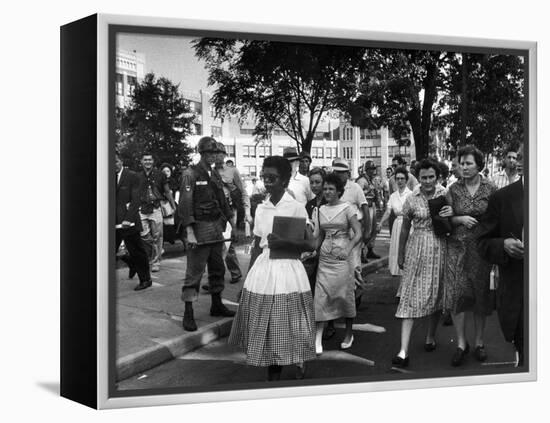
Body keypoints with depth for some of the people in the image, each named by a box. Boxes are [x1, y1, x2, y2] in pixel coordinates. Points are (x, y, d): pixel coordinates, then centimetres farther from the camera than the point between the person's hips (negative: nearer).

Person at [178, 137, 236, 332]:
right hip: (200, 228, -7)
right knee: (194, 271, -6)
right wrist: (189, 231, -19)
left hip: (216, 227, 7)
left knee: (217, 268, 15)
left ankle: (216, 305, 29)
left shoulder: (215, 174, 13)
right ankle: (188, 313, -2)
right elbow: (185, 204, -13)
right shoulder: (191, 174, -8)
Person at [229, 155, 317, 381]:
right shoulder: (261, 208, 8)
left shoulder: (296, 207, -6)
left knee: (289, 329, 1)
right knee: (266, 328, 7)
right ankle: (273, 375, 19)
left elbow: (311, 244, -9)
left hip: (287, 271, -4)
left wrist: (284, 242, -21)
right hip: (263, 270, 5)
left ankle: (300, 372, 19)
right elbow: (256, 246, 13)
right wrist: (249, 277, 11)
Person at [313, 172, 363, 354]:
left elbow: (358, 234, -10)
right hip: (324, 257, 4)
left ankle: (349, 334, 24)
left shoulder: (347, 208, -4)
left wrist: (348, 250, -25)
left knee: (344, 295, 5)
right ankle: (317, 340, -4)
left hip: (341, 257, -4)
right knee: (321, 298, -3)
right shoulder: (321, 210, 10)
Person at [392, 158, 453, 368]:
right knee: (411, 297, -6)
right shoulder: (411, 199, -2)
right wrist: (400, 255, 14)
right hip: (417, 249, -1)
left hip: (439, 249, 2)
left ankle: (430, 336, 34)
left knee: (437, 294, 12)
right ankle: (404, 350, -10)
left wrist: (453, 213, -16)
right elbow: (404, 229, 9)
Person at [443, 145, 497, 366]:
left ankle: (479, 343, 19)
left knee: (481, 295, 5)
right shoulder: (453, 189, 2)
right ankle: (461, 343, 6)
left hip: (482, 247, 0)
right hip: (457, 246, 0)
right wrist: (460, 219, -14)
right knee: (456, 294, -6)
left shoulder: (490, 189, 1)